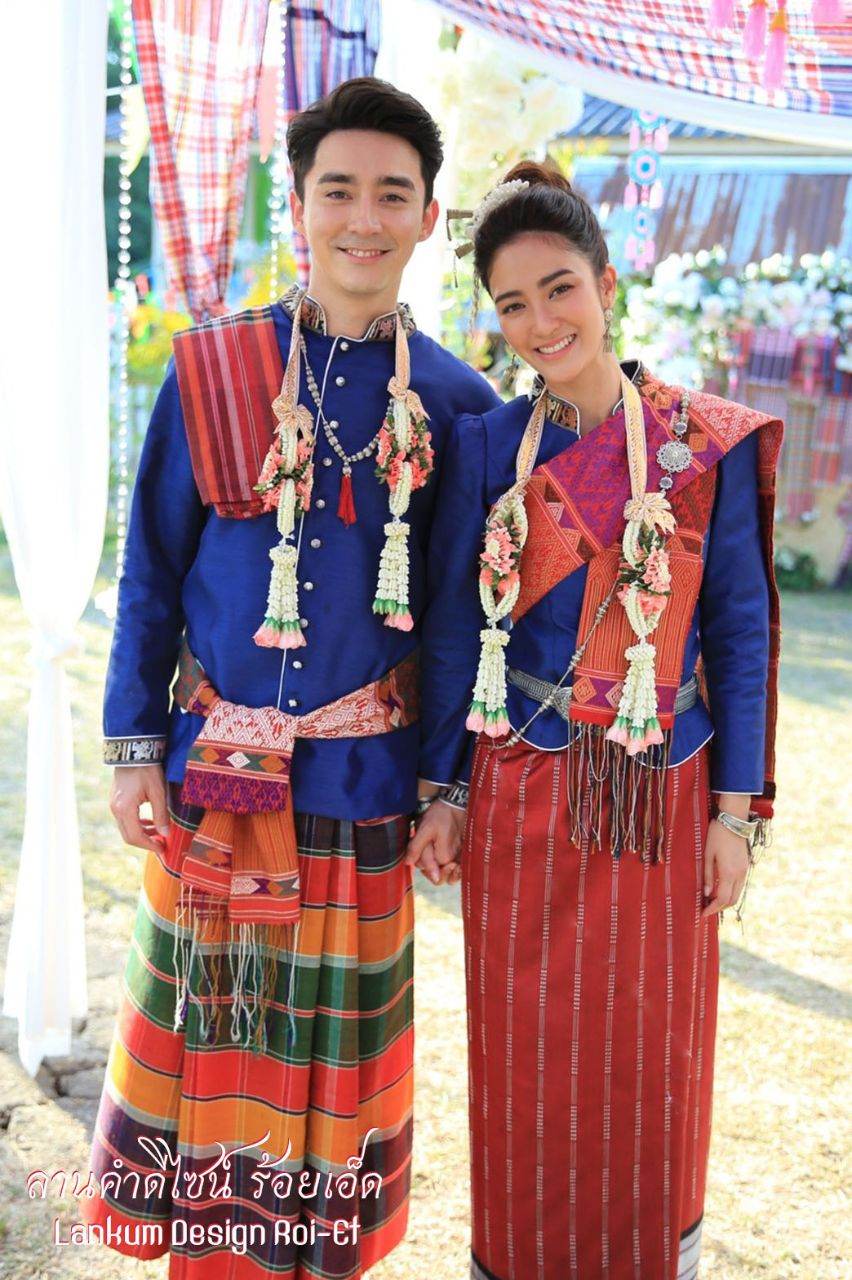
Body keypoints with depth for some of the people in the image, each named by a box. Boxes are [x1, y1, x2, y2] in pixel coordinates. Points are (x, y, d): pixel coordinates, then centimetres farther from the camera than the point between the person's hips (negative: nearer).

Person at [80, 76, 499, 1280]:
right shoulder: (211, 369, -3)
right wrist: (134, 750, -1)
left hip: (363, 776, 0)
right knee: (208, 1020, 12)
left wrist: (447, 779, 2)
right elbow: (151, 571, 1)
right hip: (215, 769, 0)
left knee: (338, 1033, 12)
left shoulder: (458, 403, -1)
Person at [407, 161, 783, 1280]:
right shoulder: (487, 445, -2)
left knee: (650, 1052, 13)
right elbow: (452, 628, 3)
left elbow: (741, 631, -1)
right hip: (522, 796, 1)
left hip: (660, 800, 0)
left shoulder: (708, 444, -5)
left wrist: (736, 808, -2)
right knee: (526, 1051, 11)